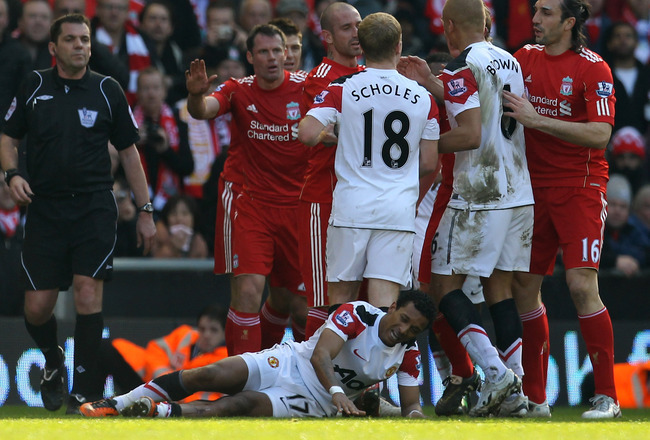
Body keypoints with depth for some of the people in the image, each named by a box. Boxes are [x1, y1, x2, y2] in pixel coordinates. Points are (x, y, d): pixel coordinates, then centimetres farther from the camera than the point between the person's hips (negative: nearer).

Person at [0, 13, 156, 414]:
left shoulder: (106, 91, 4)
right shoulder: (34, 86, 6)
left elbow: (129, 152, 10)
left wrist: (145, 210, 8)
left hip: (95, 209, -1)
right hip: (45, 211, 1)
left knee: (88, 292, -15)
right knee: (37, 308, -2)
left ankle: (84, 392, -9)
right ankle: (53, 360, 31)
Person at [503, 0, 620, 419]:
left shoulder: (593, 69, -9)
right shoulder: (525, 59, 8)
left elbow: (600, 134, -18)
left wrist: (537, 119, -23)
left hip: (580, 189, -6)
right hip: (536, 191, 6)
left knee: (582, 286, -15)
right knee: (524, 287, 3)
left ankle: (607, 396, -9)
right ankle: (535, 398, 11)